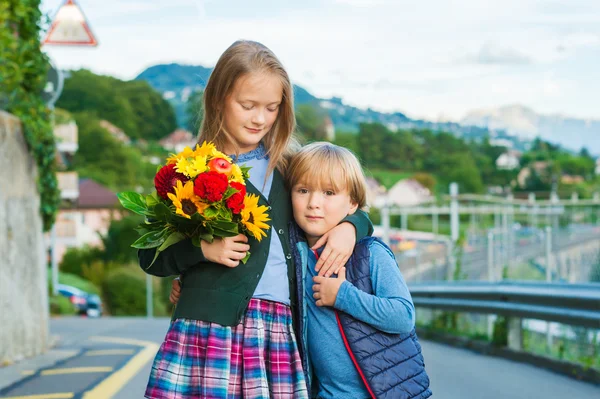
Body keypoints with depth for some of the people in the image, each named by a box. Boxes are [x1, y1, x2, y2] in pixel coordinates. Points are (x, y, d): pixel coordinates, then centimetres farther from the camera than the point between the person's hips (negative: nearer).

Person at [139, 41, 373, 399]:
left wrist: (349, 226, 3)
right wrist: (202, 249, -8)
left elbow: (349, 206, 25)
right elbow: (149, 255, 9)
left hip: (279, 329, 3)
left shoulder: (288, 168, 14)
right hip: (211, 326, -2)